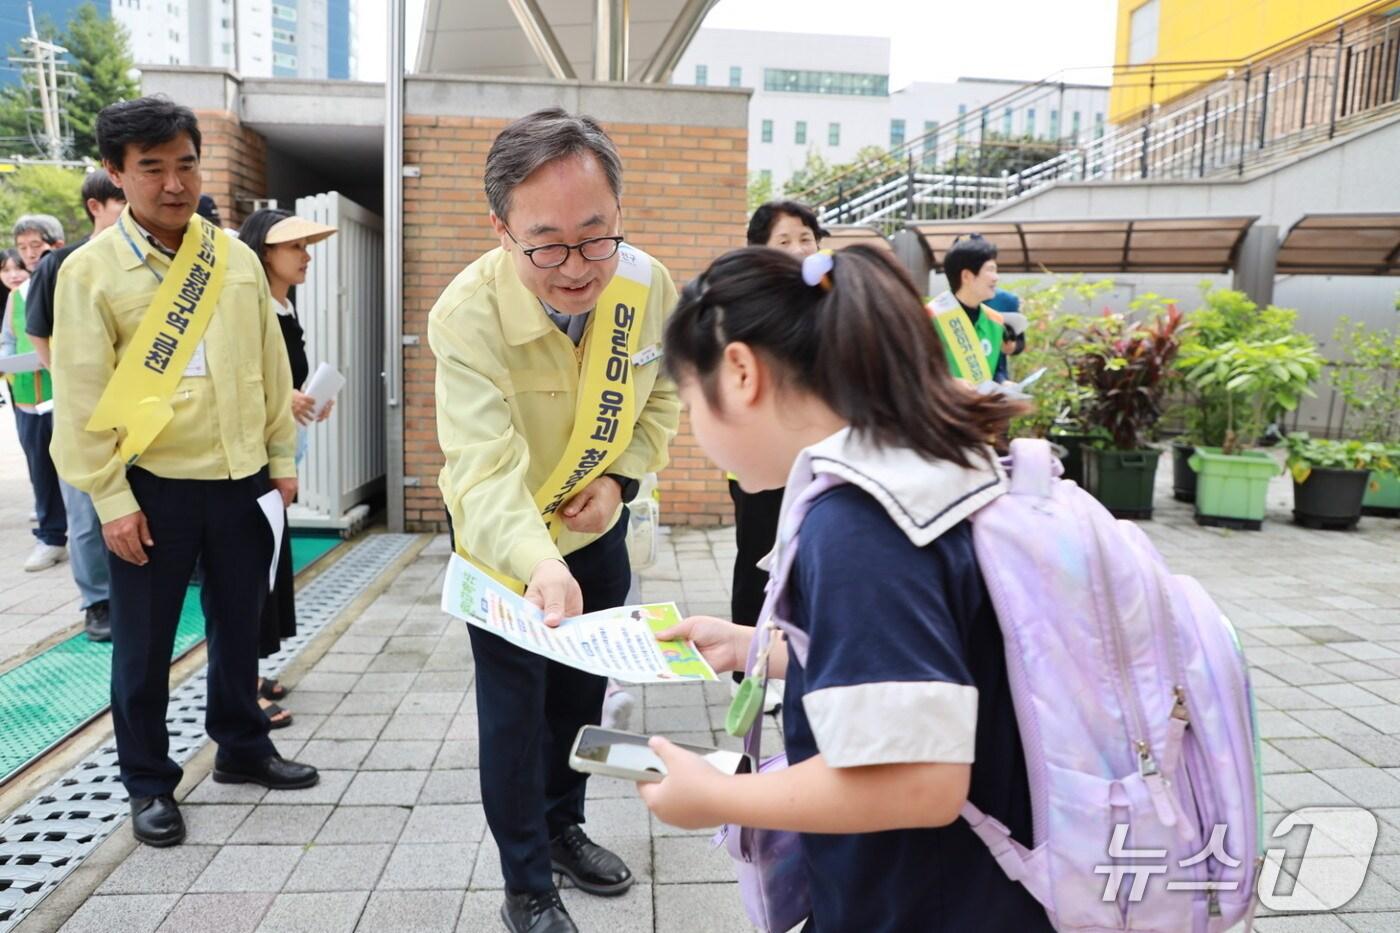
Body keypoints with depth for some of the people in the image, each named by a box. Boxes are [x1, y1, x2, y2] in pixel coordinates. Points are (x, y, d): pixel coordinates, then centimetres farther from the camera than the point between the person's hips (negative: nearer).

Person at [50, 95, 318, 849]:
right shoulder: (90, 270, -6)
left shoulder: (236, 258, 5)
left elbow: (270, 365, 9)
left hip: (240, 479, 4)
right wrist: (110, 498, -10)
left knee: (238, 622, 16)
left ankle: (241, 747, 35)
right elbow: (82, 395, -7)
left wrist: (280, 458, 8)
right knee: (145, 643, 9)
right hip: (153, 486, -3)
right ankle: (148, 782, 27)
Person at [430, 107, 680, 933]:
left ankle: (564, 827, 46)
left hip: (598, 531, 5)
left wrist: (622, 475, -16)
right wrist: (538, 564, -61)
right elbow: (485, 476, -43)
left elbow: (664, 394, -1)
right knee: (515, 710, 5)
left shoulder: (651, 286, -20)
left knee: (583, 689, 21)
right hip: (502, 543, -4)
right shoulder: (469, 315, -33)